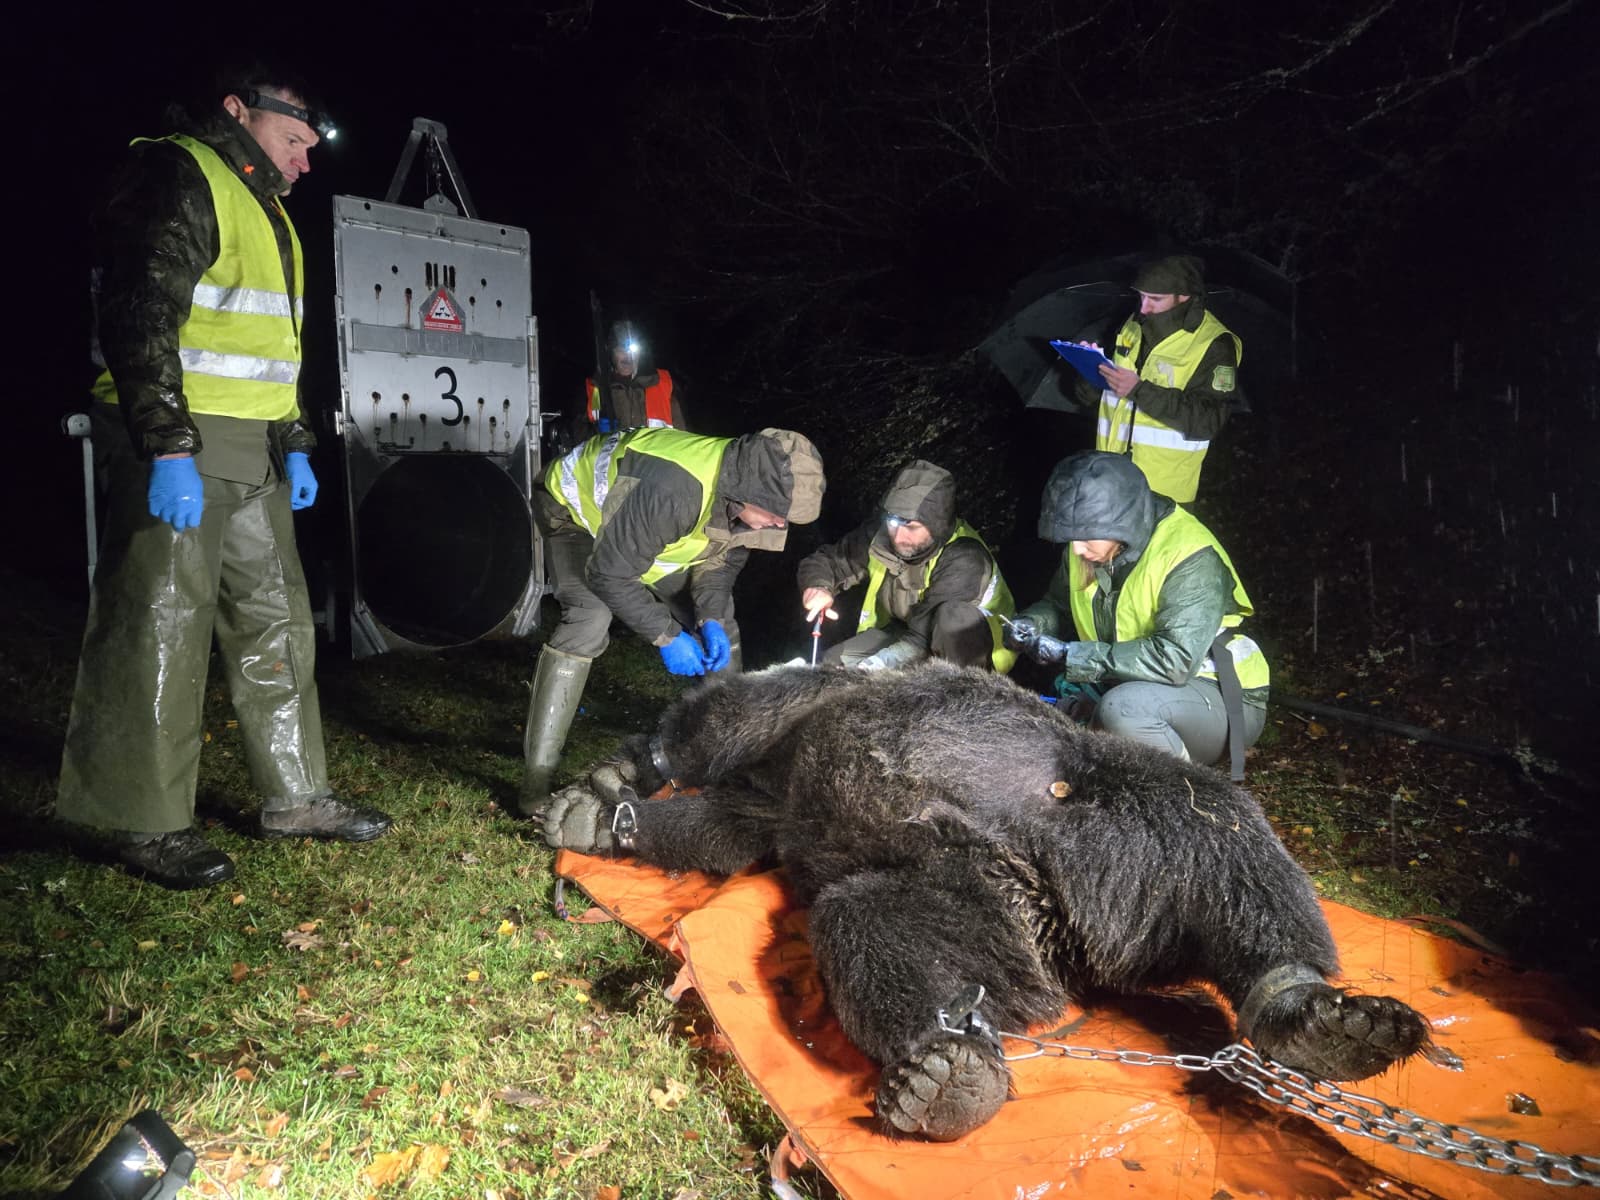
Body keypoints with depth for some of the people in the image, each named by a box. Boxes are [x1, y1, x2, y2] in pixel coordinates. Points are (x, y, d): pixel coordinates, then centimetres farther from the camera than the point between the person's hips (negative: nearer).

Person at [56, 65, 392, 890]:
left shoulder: (262, 206, 23)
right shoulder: (178, 175, -7)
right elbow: (139, 317, -18)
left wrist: (293, 444, 20)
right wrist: (168, 448, -24)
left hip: (251, 451, 10)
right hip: (175, 446, -10)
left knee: (275, 621, 11)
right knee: (160, 628, -5)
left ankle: (296, 795, 21)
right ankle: (145, 823, 6)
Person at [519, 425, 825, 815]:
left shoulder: (746, 489, -21)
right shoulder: (672, 489, -46)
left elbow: (722, 559, -5)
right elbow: (609, 574, -37)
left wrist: (711, 619, -21)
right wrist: (666, 635, -34)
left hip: (646, 525, 8)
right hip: (574, 508, -7)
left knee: (718, 621, 1)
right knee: (589, 619, -30)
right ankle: (535, 775, -26)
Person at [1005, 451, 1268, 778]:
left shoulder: (1190, 557, -25)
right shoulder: (1087, 546, -2)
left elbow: (1175, 660, -34)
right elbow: (1058, 605, 16)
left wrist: (1072, 656, -31)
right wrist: (1032, 624, -9)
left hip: (1223, 701, -7)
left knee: (1123, 707, -36)